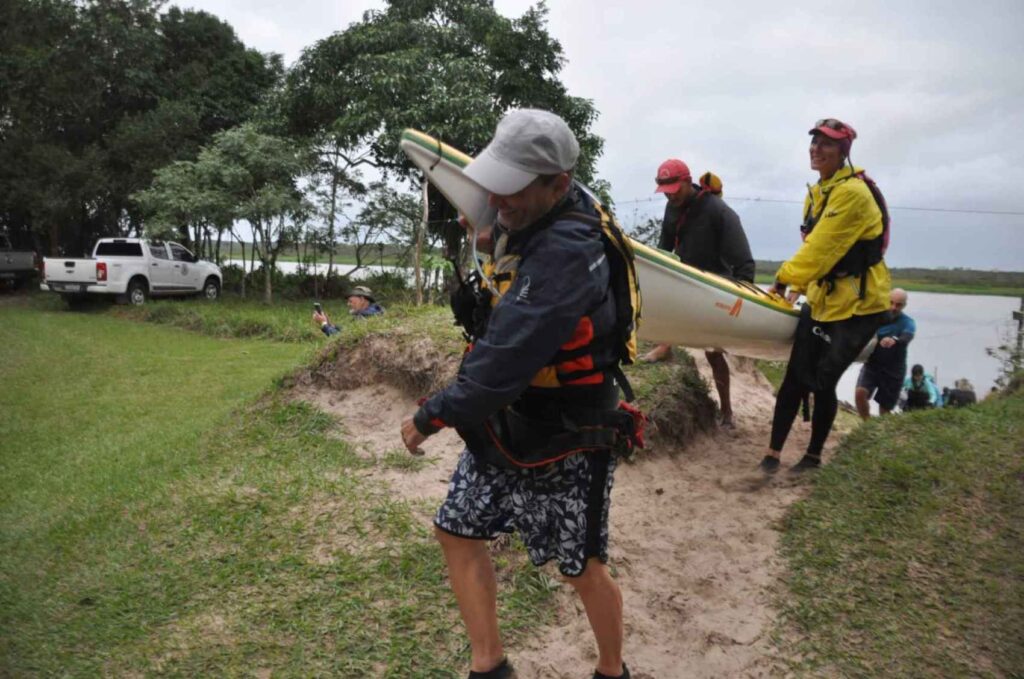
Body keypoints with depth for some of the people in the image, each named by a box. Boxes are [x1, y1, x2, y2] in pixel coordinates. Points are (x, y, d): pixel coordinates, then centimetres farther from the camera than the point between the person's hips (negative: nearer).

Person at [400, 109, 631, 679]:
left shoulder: (566, 254, -31)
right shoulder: (546, 215, -3)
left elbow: (505, 362, -34)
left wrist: (431, 418, -22)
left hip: (564, 441, -9)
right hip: (506, 421, 9)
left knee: (582, 567, 11)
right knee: (458, 532, 14)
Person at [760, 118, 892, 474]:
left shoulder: (852, 192, -17)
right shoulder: (815, 193, 11)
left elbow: (821, 248, -21)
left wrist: (784, 280, -16)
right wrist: (798, 288, 6)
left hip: (858, 304, -8)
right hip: (822, 300, 8)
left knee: (823, 381, -1)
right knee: (795, 378, 3)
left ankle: (813, 457, 17)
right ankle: (773, 454, 9)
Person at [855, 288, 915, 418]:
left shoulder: (908, 323, -10)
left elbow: (906, 337, -32)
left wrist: (894, 340, -56)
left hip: (893, 370, -1)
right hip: (872, 365, 1)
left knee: (885, 409, 6)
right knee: (860, 393, -22)